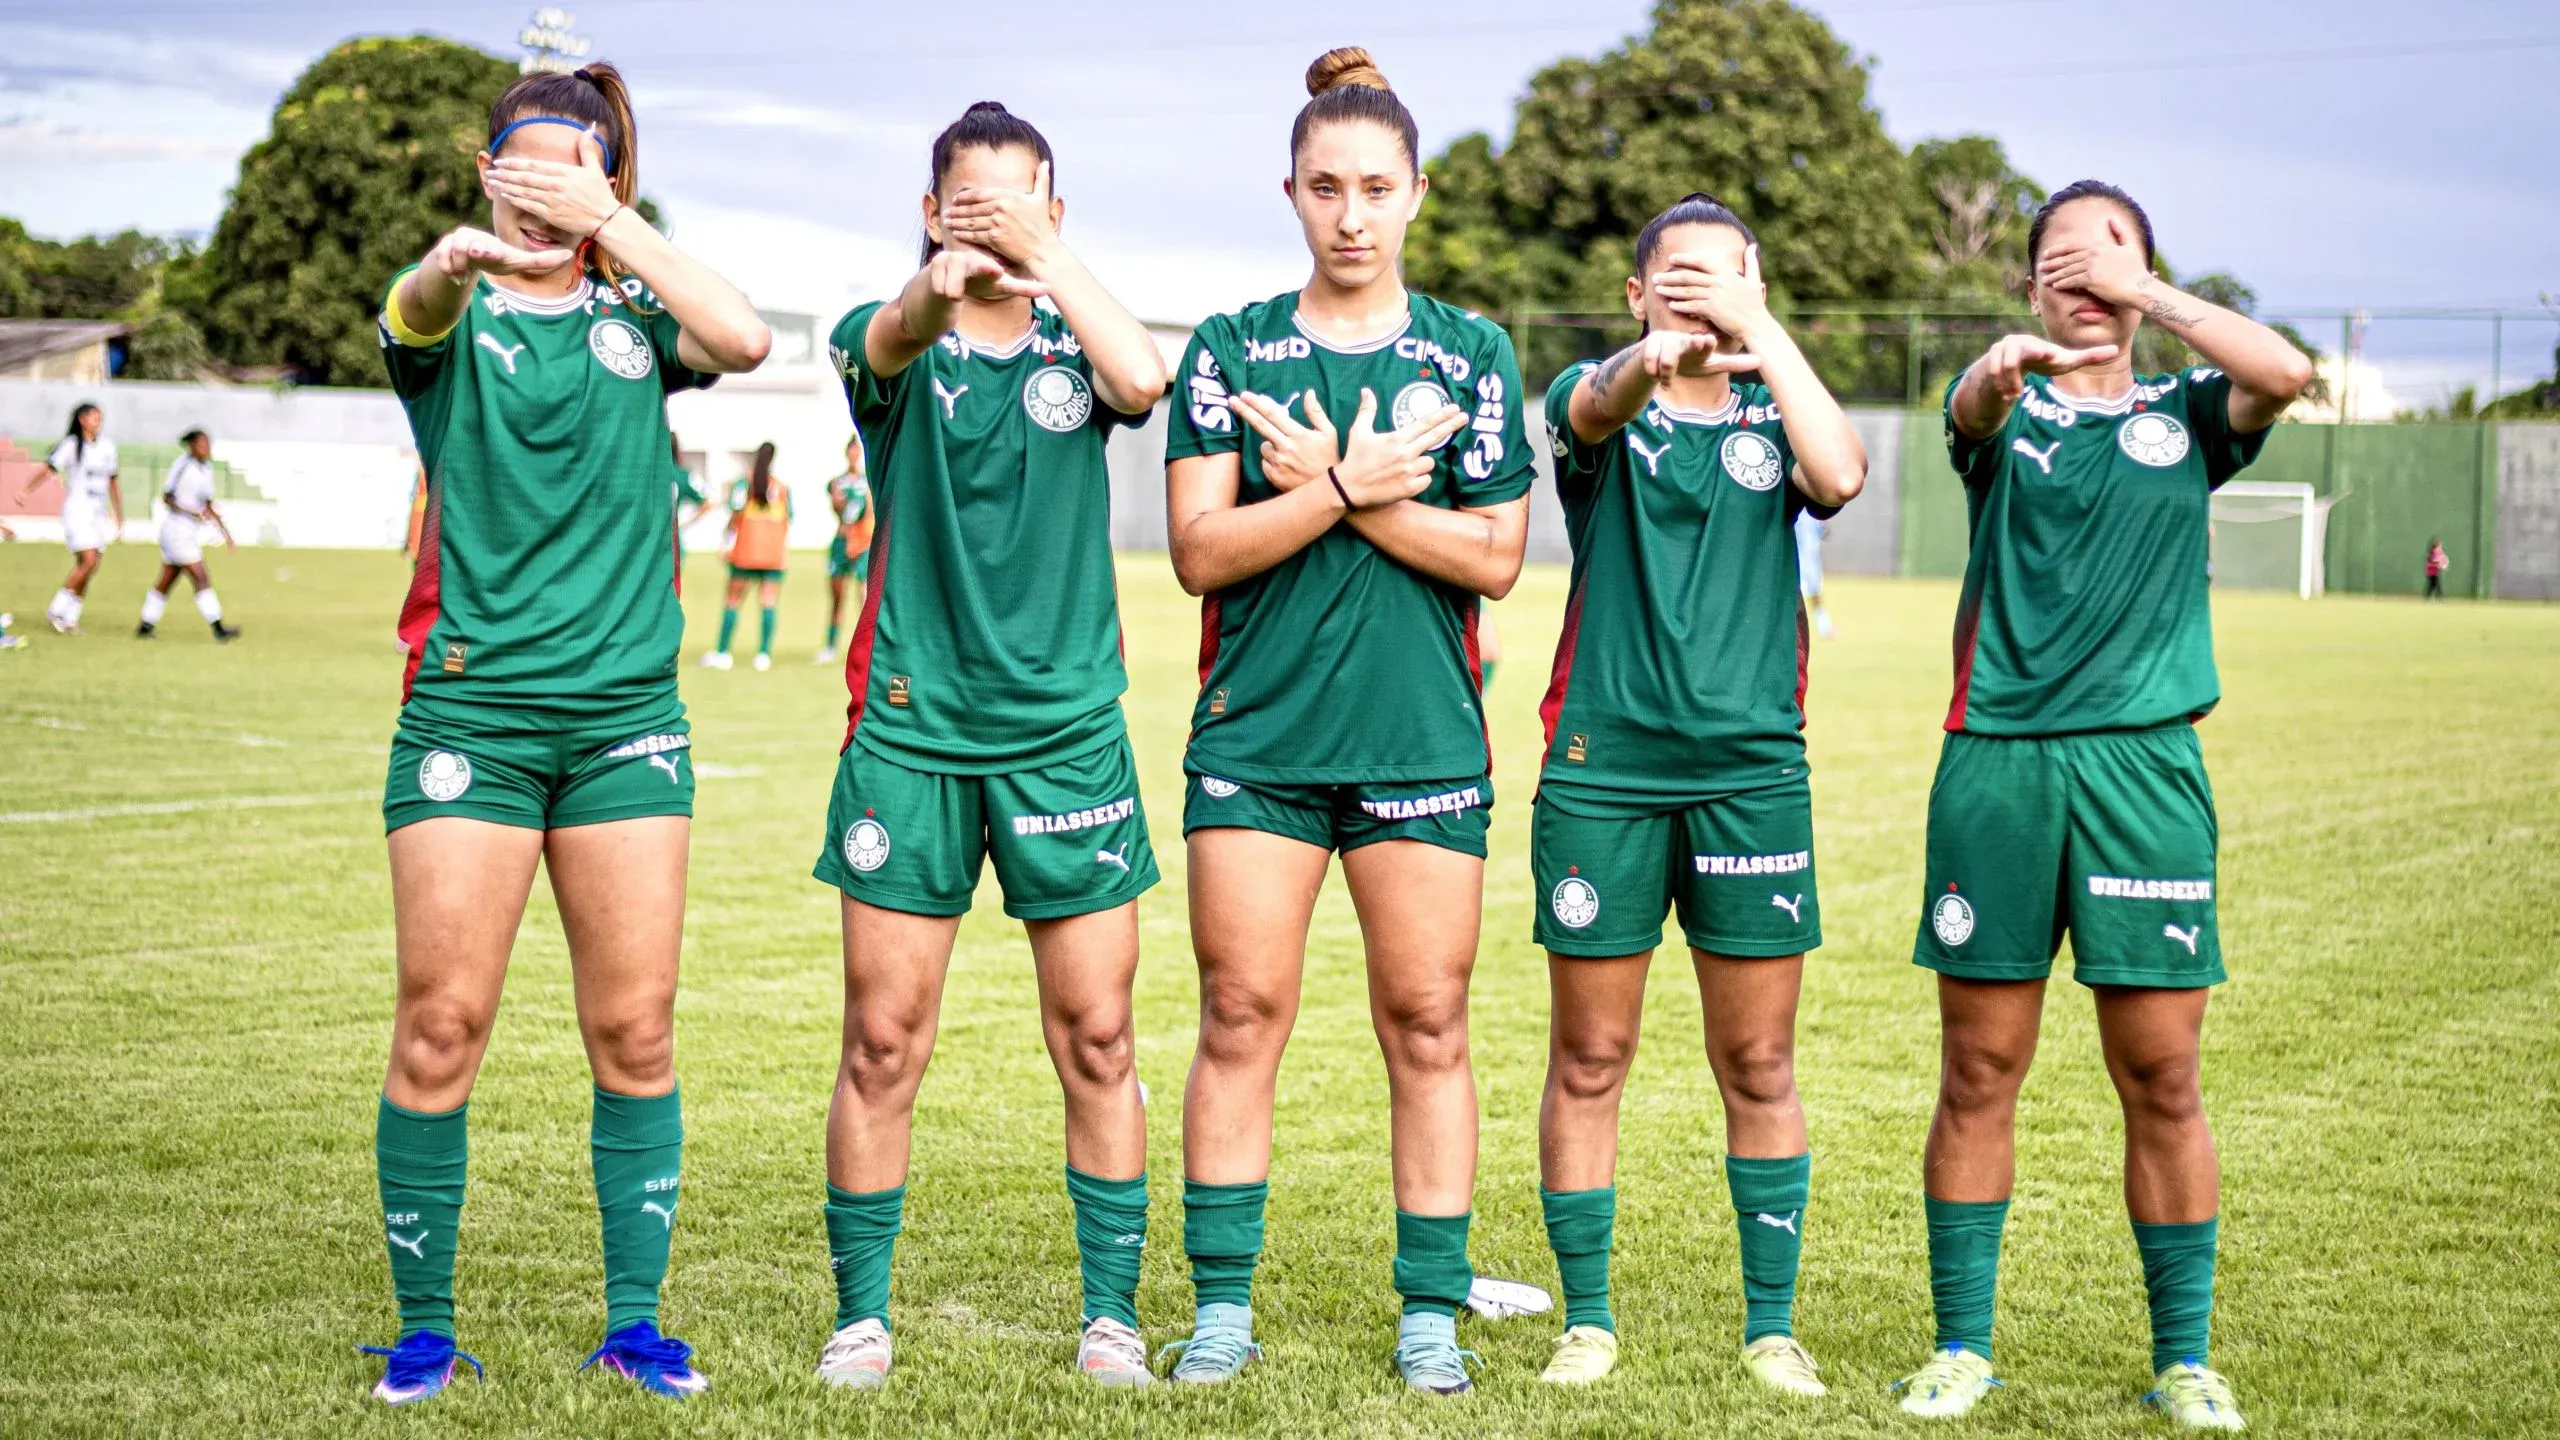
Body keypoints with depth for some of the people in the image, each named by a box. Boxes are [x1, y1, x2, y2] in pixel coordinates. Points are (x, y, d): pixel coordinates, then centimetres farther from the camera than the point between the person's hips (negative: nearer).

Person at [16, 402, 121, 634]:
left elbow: (113, 483, 20)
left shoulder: (107, 446, 12)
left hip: (99, 514, 6)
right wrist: (25, 490, -27)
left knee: (87, 570, 1)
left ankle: (69, 619, 8)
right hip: (77, 511, -6)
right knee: (89, 562, -18)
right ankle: (56, 609, -6)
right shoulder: (71, 445, -5)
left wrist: (119, 517, 21)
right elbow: (47, 469, -15)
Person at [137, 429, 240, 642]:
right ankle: (217, 628, -14)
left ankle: (146, 626, 23)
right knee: (201, 578, -12)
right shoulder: (183, 465, -13)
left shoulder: (206, 469, 10)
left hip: (191, 532, 9)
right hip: (177, 528, -9)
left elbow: (208, 505, 16)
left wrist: (225, 532, 13)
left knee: (166, 581, 14)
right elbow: (167, 496, -13)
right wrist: (191, 512, -25)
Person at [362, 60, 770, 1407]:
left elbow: (743, 339, -12)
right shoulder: (456, 313, 4)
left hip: (625, 711, 2)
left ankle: (634, 1321, 13)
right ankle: (424, 1329, 8)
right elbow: (415, 318, -22)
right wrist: (456, 259, -45)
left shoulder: (634, 317, 9)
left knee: (635, 1030, 2)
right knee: (441, 1023, -4)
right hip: (468, 705, -2)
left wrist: (613, 227, -19)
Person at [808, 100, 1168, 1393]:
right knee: (882, 1041, 2)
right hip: (910, 730, -1)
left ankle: (1112, 1311, 15)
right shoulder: (898, 345, 2)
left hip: (1068, 729, 1)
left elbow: (1143, 379, -18)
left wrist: (1040, 254, -24)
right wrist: (937, 287, -46)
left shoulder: (1076, 347, 7)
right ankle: (861, 1310, 14)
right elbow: (890, 342, -24)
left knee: (1096, 1042, 4)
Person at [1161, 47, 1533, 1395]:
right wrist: (1351, 486, -14)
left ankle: (1431, 1311, 12)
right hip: (1256, 734, 0)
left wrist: (1333, 482, -10)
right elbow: (1199, 549, -4)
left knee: (1427, 1028, 3)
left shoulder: (1473, 353, 5)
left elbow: (1495, 556, -2)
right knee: (1240, 1017, 1)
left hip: (1423, 734, 0)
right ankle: (1223, 1303, 11)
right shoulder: (1230, 350, 4)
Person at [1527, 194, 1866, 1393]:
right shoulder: (1598, 403, 6)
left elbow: (1838, 474, -13)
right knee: (1590, 1059, 4)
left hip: (1751, 773, 1)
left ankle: (1772, 1323, 17)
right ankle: (1587, 1317, 17)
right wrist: (1648, 360, -44)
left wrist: (1756, 329, -17)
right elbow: (1597, 409, -21)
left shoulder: (1776, 417, 10)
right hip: (1602, 768, -1)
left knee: (1758, 1066, 5)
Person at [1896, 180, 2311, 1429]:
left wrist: (2140, 289, -6)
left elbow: (2287, 373, -8)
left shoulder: (2184, 416, 13)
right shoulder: (2004, 409, 10)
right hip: (1997, 760, 0)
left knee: (2161, 1077, 1)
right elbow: (1971, 407, -15)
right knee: (1979, 1072, 3)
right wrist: (2007, 364, -39)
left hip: (2145, 762, 0)